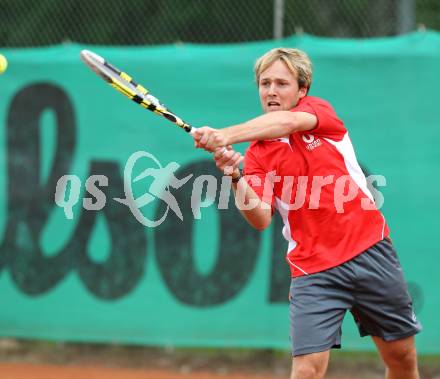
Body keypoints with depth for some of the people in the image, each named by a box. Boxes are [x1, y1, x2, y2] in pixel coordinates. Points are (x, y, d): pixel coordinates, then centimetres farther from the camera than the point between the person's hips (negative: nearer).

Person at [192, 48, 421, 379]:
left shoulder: (320, 110, 1)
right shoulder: (257, 154, 2)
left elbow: (287, 121, -24)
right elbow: (260, 219, -12)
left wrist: (227, 135, -38)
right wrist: (235, 179, -30)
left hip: (370, 250, 1)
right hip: (314, 269, -1)